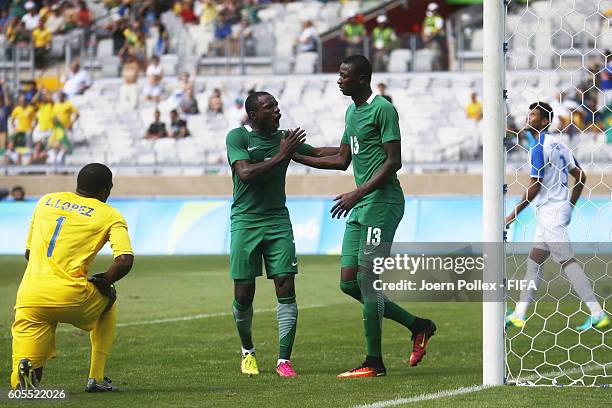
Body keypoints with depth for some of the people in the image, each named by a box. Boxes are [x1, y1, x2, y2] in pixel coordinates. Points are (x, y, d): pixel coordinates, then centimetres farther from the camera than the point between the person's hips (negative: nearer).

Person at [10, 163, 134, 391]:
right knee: (107, 298, 34)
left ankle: (26, 367, -27)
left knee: (19, 385, 9)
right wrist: (100, 283, 8)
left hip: (28, 298, 3)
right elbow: (125, 261, -8)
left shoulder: (46, 201, 20)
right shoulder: (110, 215, 7)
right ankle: (96, 379, 26)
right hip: (69, 297, -3)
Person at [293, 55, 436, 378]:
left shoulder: (382, 109, -10)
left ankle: (374, 363, -3)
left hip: (382, 203, -9)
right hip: (360, 207, 9)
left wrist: (357, 194, -20)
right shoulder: (351, 112, 18)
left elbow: (393, 161, -15)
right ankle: (418, 327, 16)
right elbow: (342, 160, 26)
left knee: (367, 281, -9)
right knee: (349, 282, 5)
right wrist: (295, 156, 24)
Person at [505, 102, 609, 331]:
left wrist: (514, 214, -9)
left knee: (567, 262, -11)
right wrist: (570, 207, 23)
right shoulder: (559, 145, 14)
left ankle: (597, 315, -15)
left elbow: (535, 187, -16)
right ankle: (519, 315, 17)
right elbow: (581, 177, 17)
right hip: (560, 209, 10)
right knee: (533, 261, 13)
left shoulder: (539, 147, -13)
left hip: (549, 212, -10)